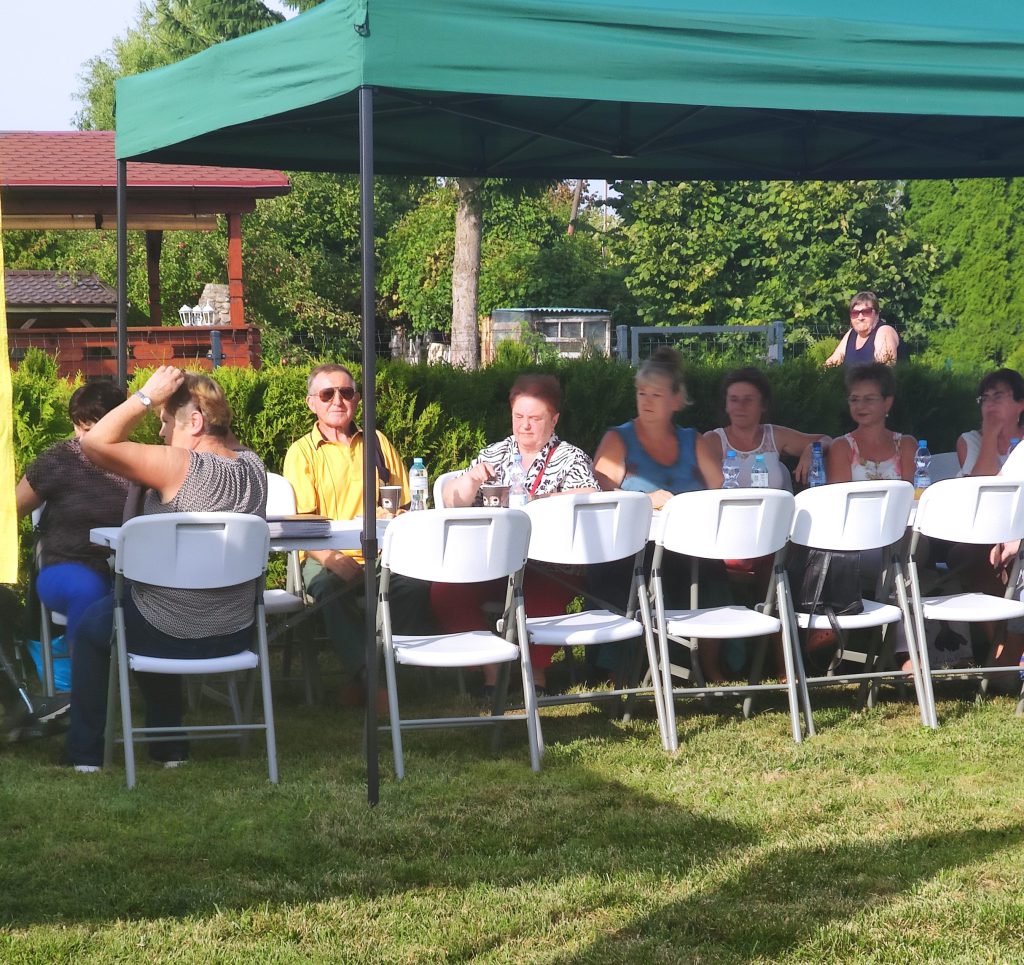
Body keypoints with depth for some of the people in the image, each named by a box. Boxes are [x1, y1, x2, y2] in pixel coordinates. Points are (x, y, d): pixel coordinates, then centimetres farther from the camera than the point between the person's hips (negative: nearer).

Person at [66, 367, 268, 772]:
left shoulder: (178, 466, -24)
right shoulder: (252, 466, -4)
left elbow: (95, 443, -24)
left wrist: (147, 396, -20)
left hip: (166, 635, -6)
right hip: (235, 635, 6)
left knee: (90, 626, 25)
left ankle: (85, 751, 30)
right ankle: (168, 747, 43)